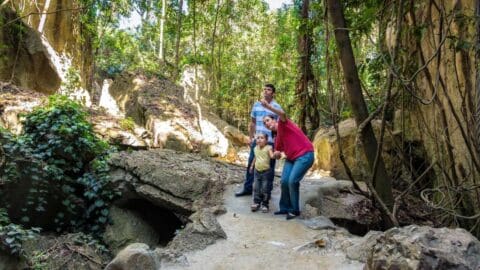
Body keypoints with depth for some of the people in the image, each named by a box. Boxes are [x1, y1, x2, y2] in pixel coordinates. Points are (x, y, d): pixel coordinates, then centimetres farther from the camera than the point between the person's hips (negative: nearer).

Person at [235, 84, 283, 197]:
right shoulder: (256, 105, 7)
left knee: (269, 167, 6)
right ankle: (247, 188, 26)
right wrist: (250, 137, 12)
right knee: (251, 164, 12)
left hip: (271, 142, -5)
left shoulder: (277, 107, -7)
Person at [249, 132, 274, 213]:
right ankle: (256, 203, 19)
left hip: (266, 171, -5)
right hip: (257, 171, 5)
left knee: (265, 189, 0)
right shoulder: (255, 148, 5)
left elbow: (272, 156, -25)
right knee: (256, 188, 8)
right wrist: (252, 165, 28)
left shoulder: (268, 147, -12)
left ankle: (264, 204, 12)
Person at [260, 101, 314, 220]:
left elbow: (283, 114, -29)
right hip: (291, 158, 9)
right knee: (284, 181, -1)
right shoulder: (277, 138, 16)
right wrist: (276, 154, -1)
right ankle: (285, 208, 15)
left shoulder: (283, 124, -6)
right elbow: (278, 153, 24)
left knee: (292, 181, -16)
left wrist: (268, 106, -41)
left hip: (305, 155, -9)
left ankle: (295, 210, -1)